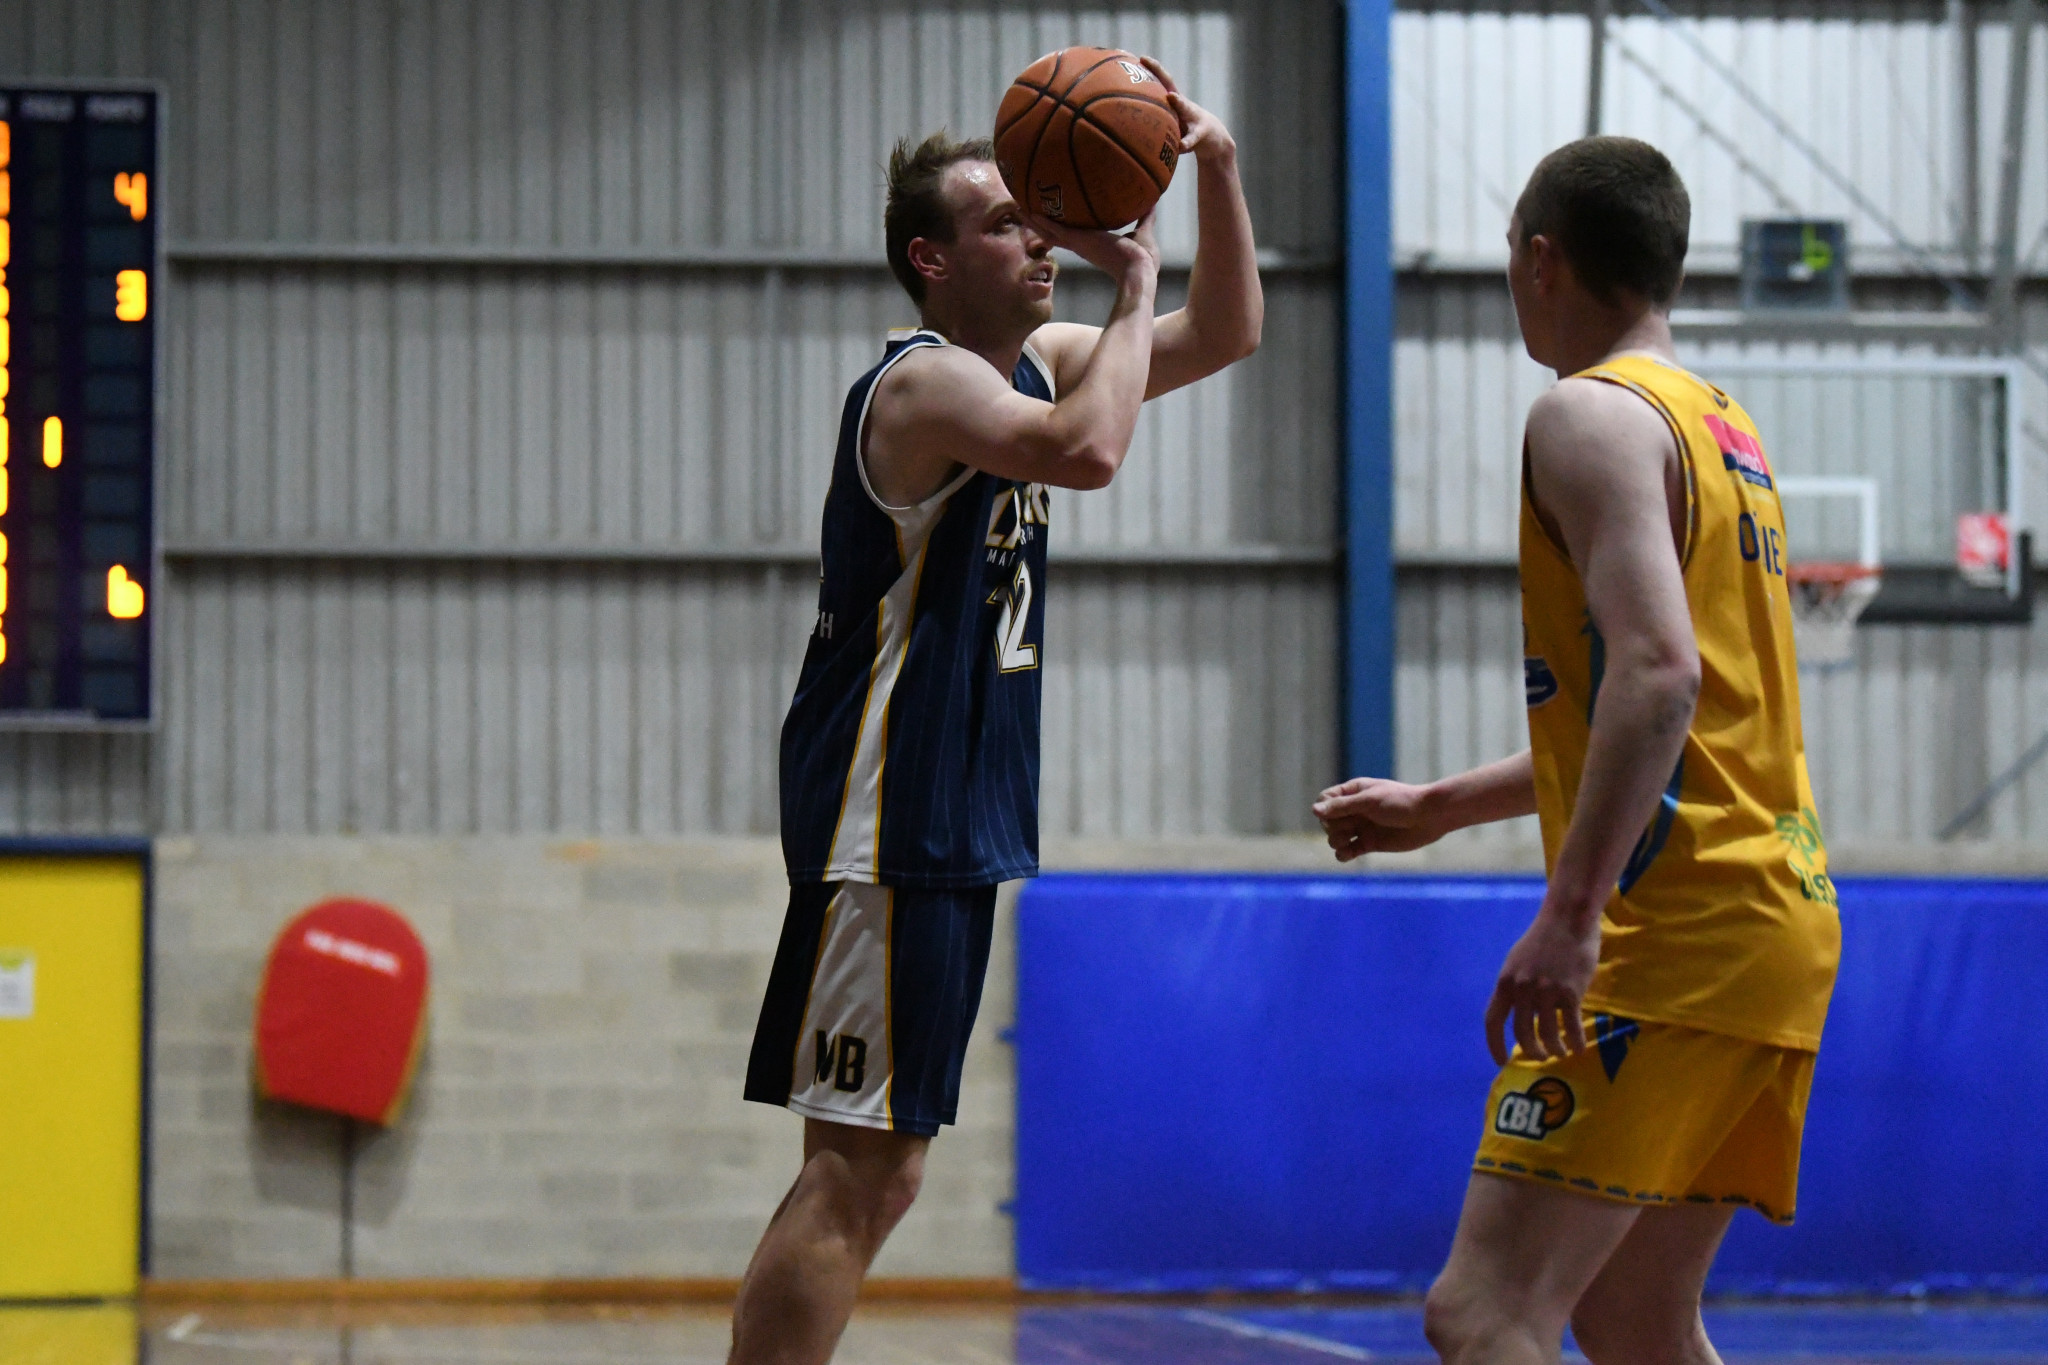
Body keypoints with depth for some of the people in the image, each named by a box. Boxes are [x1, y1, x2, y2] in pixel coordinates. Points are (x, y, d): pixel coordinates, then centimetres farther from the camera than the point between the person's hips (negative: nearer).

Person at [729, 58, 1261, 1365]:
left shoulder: (1032, 362, 14)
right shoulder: (927, 382, -14)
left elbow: (1225, 335, 21)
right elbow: (1088, 450, -33)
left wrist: (1217, 169, 5)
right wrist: (1136, 284, -19)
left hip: (954, 821, 10)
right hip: (889, 826, -10)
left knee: (876, 1170, 12)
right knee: (858, 1171, -13)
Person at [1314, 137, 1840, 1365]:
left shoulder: (1594, 415, -8)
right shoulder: (1724, 427, 21)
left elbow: (1658, 675, -23)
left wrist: (1573, 911, -27)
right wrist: (1441, 809, 35)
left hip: (1677, 928, -10)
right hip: (1778, 916, 10)